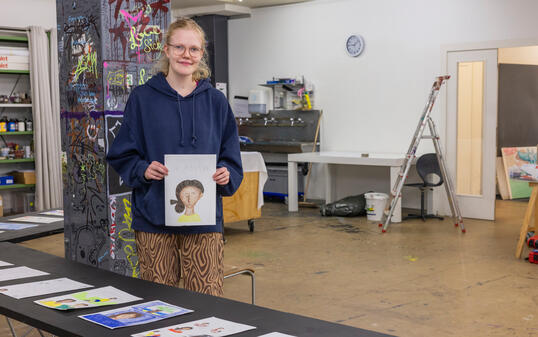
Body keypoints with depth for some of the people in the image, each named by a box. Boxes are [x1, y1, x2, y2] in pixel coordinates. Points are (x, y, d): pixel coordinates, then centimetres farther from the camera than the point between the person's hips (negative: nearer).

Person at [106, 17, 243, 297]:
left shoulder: (215, 101, 8)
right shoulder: (142, 98, 3)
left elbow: (231, 158, 11)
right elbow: (121, 156, 5)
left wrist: (225, 174, -10)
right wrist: (142, 169, -14)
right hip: (154, 220, -1)